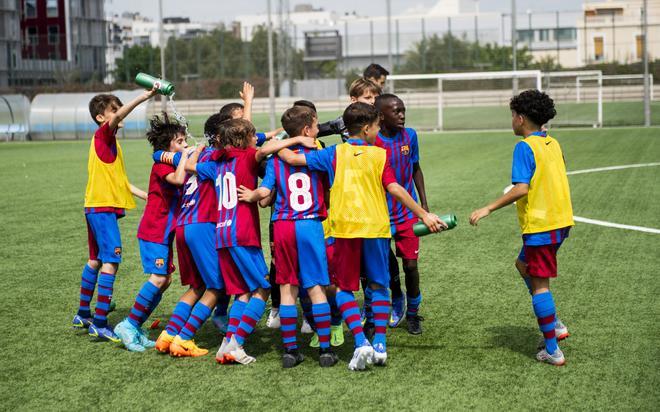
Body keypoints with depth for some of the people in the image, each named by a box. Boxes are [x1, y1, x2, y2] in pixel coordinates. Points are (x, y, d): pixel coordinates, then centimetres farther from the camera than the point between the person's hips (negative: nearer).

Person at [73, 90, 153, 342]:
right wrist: (144, 97, -38)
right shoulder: (102, 135, -9)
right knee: (111, 260, -14)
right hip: (102, 208, -10)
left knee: (96, 260, 19)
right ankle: (100, 323, -17)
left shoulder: (111, 142, 17)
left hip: (98, 208, 10)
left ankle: (83, 315, 32)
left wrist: (145, 195, 21)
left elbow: (118, 180, 23)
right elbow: (119, 117, -31)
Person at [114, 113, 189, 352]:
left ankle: (135, 328, 10)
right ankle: (128, 325, -11)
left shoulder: (172, 163, 14)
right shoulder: (161, 164, -14)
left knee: (165, 280, 6)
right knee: (158, 279, -16)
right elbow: (178, 179, -34)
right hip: (153, 232, -9)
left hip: (164, 232, 10)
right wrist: (184, 155, -21)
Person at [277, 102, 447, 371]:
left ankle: (361, 342, -8)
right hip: (376, 228, 0)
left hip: (345, 230, 0)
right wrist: (423, 215, -5)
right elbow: (395, 189, -7)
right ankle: (380, 344, 8)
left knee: (343, 288, 8)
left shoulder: (334, 154, 4)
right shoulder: (379, 155, 1)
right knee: (379, 286, 14)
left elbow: (292, 159, 2)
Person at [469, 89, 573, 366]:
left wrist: (488, 209, -19)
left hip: (540, 224, -9)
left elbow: (521, 189, -23)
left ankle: (552, 351, -1)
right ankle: (553, 325, 23)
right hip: (561, 220, 9)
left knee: (539, 283, -2)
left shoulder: (525, 147, -14)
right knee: (523, 264, 25)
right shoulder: (553, 144, 10)